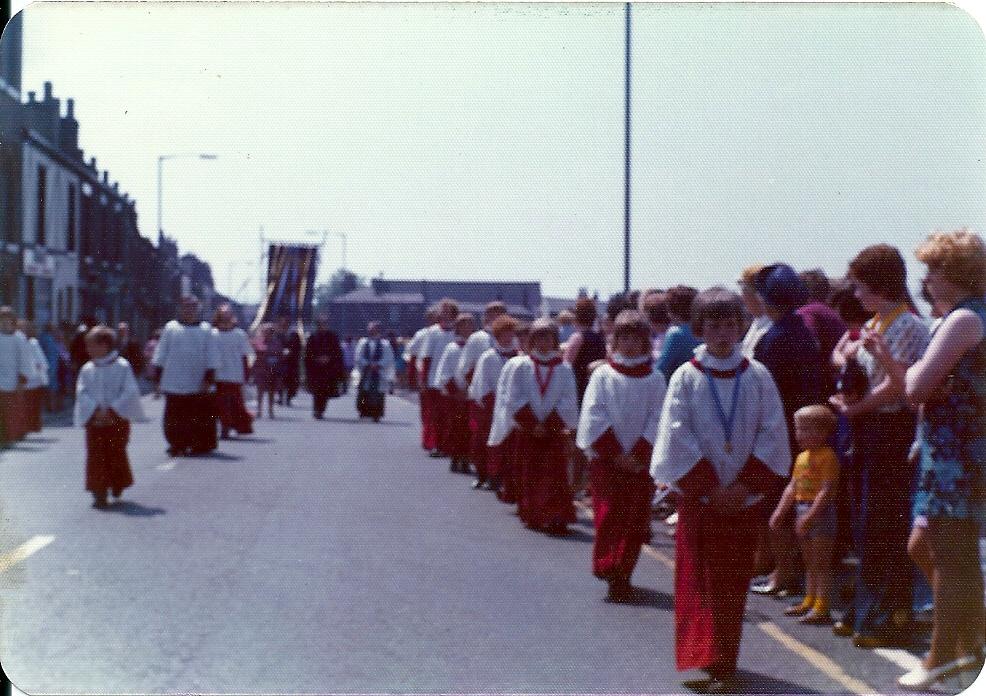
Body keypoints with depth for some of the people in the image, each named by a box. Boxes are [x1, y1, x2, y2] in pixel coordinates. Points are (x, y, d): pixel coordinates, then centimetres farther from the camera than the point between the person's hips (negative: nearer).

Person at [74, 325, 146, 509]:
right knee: (96, 457, -3)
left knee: (116, 453, 4)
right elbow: (81, 392, -2)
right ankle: (99, 493, -1)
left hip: (117, 418, -2)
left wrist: (112, 410, -17)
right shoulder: (87, 369, 5)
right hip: (94, 420, 2)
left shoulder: (122, 366, -5)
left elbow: (130, 391, -10)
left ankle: (118, 484, 28)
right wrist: (96, 410, -16)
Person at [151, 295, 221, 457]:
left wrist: (209, 378, -4)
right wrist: (158, 377, 6)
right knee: (175, 418, 2)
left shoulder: (205, 330, 6)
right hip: (174, 384, 0)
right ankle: (177, 444, 13)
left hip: (198, 386, 0)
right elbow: (160, 355, 10)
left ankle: (199, 445, 10)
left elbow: (211, 357, 4)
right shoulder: (170, 328, 6)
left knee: (199, 418, 0)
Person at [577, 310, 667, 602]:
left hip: (640, 460, 1)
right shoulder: (602, 375, 2)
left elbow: (658, 419, -1)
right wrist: (617, 454, -10)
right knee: (609, 515, -6)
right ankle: (608, 568, -3)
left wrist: (637, 454, -11)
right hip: (606, 457, -1)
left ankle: (621, 573, 10)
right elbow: (594, 417, -4)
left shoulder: (655, 379, 4)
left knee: (635, 519, 2)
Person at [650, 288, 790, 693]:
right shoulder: (686, 378, -3)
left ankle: (724, 661, 19)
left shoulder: (757, 375, 1)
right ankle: (713, 662, 2)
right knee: (703, 582, -2)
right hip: (699, 495, -2)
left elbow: (772, 434, -2)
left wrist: (745, 485, -11)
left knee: (734, 583, 8)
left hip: (745, 496, 2)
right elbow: (677, 438, -7)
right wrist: (710, 487, -12)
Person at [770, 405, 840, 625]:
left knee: (821, 563, -6)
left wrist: (810, 515, -26)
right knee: (810, 563, 17)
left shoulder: (827, 456, -14)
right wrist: (780, 512, 12)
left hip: (821, 513, -9)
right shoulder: (802, 458, 15)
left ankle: (822, 608, -4)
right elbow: (792, 487, 18)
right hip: (803, 513, 9)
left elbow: (828, 490, -21)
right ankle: (809, 601, 26)